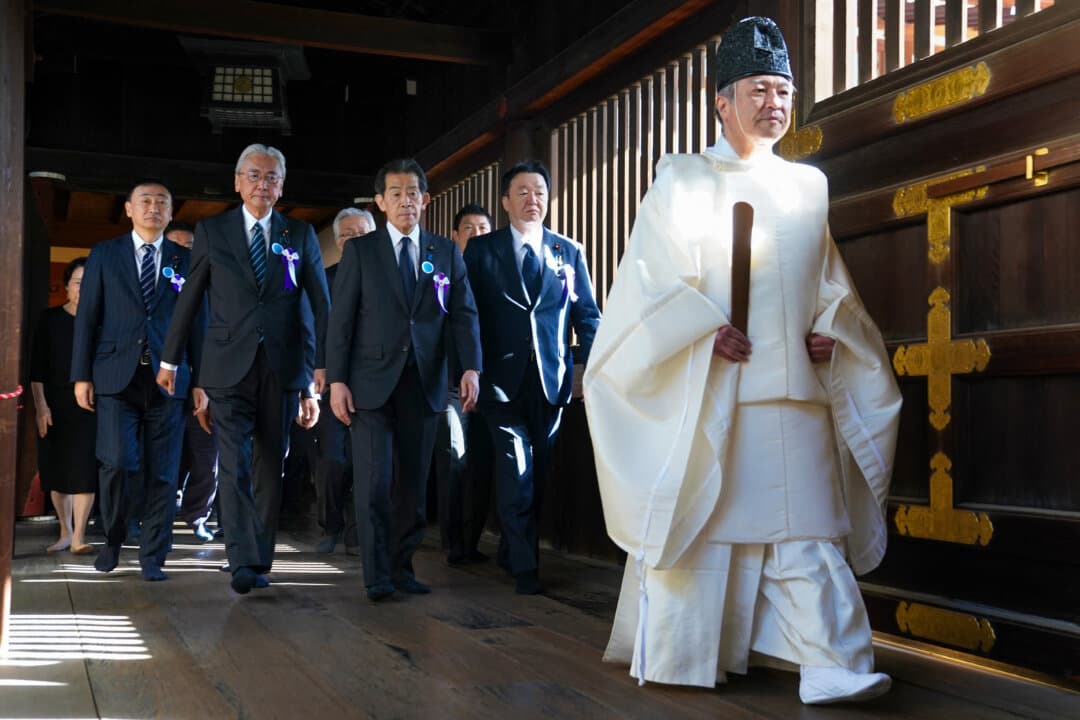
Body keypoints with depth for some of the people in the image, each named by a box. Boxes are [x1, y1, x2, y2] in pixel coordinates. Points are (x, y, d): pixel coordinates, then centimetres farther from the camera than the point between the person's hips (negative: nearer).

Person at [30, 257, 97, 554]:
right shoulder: (50, 318, 3)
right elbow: (37, 367, 2)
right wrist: (41, 406, -5)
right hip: (54, 405, 2)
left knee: (84, 468, -8)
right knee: (56, 468, 8)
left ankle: (78, 537, -8)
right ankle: (65, 532, 20)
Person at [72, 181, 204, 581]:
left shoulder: (185, 260, 10)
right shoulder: (104, 255, 9)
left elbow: (196, 321, 8)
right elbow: (87, 317, 7)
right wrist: (81, 376, 0)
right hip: (116, 377, -1)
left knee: (162, 472, 1)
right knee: (118, 463, -11)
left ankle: (152, 556, 12)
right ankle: (113, 539, 15)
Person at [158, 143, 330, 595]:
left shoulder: (300, 234, 8)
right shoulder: (212, 231, 7)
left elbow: (321, 303, 5)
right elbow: (189, 298, 9)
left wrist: (323, 363, -3)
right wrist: (170, 358, 9)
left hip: (283, 366, 1)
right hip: (229, 365, -1)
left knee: (271, 465, 8)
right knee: (234, 463, -11)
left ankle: (261, 560, 19)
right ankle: (243, 563, -12)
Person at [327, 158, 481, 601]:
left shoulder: (447, 253, 10)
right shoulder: (360, 250, 4)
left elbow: (463, 314, 3)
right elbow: (341, 318, 1)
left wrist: (471, 368, -11)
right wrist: (337, 380, -7)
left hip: (424, 383, 2)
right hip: (372, 382, -2)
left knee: (414, 483, 7)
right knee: (373, 482, -5)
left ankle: (402, 566, 18)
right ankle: (377, 576, 3)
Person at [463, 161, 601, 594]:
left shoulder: (569, 252, 11)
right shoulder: (481, 250, 6)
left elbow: (587, 315, 8)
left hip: (551, 380, 3)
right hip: (503, 379, -2)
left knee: (538, 473, 9)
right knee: (516, 473, -6)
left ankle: (510, 552, 27)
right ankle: (525, 566, 2)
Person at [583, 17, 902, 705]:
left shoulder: (808, 186, 17)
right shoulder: (682, 180, 5)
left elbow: (830, 280, 22)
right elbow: (655, 276, -2)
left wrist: (828, 331, 3)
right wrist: (707, 329, -15)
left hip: (794, 389, 3)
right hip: (706, 390, -3)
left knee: (806, 527, -4)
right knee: (702, 516, 0)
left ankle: (831, 665, -6)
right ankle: (679, 656, 14)